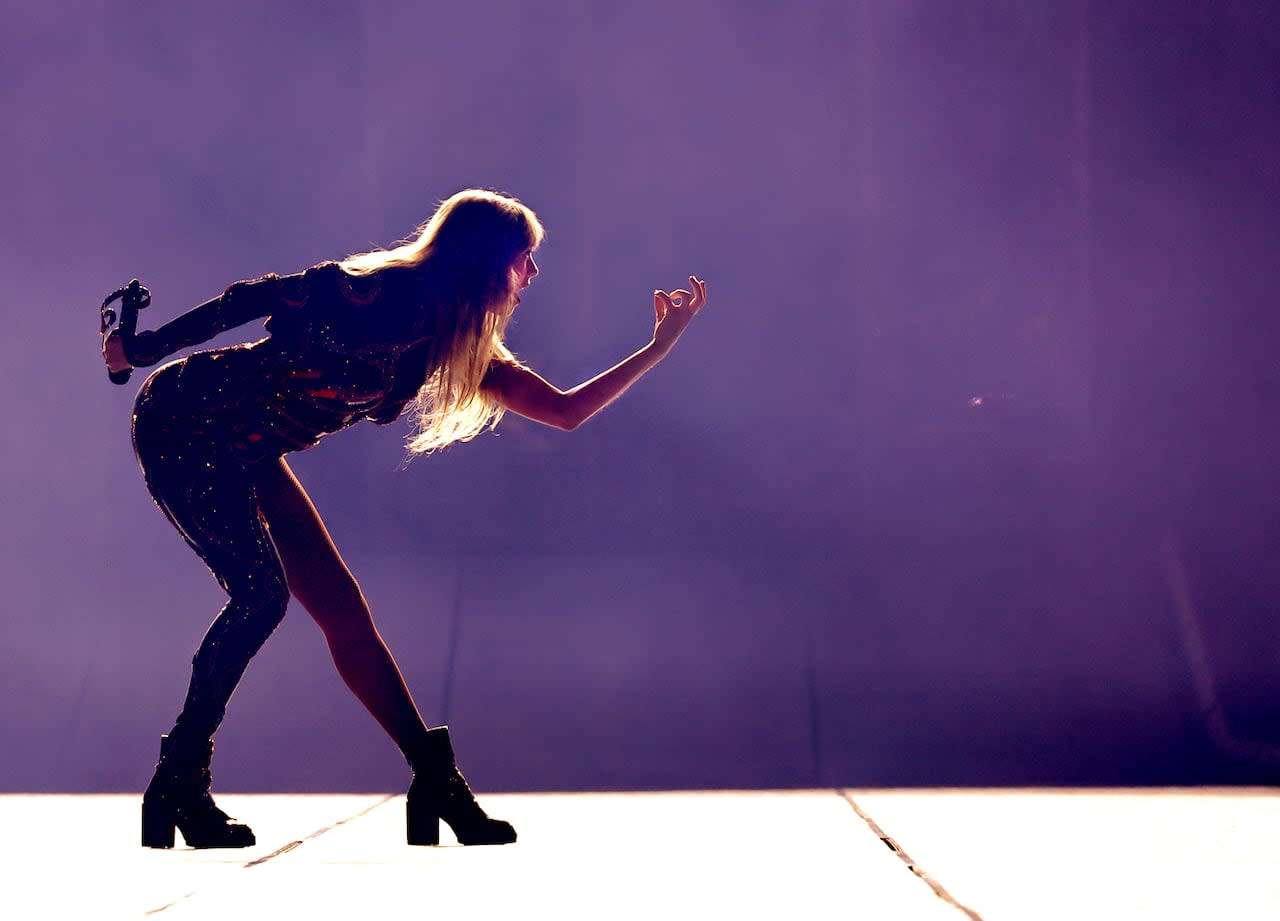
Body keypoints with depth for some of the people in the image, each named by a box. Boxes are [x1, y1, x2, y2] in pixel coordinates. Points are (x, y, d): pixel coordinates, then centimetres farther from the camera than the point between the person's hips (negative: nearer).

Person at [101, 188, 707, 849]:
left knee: (340, 607, 2)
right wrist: (144, 348, -10)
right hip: (181, 423, -8)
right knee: (260, 590, -22)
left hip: (243, 457, 8)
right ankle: (177, 783, -11)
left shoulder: (462, 350, 4)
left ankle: (436, 782, 4)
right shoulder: (383, 293, -21)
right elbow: (252, 298, -16)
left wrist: (659, 347, 5)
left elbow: (566, 411, 7)